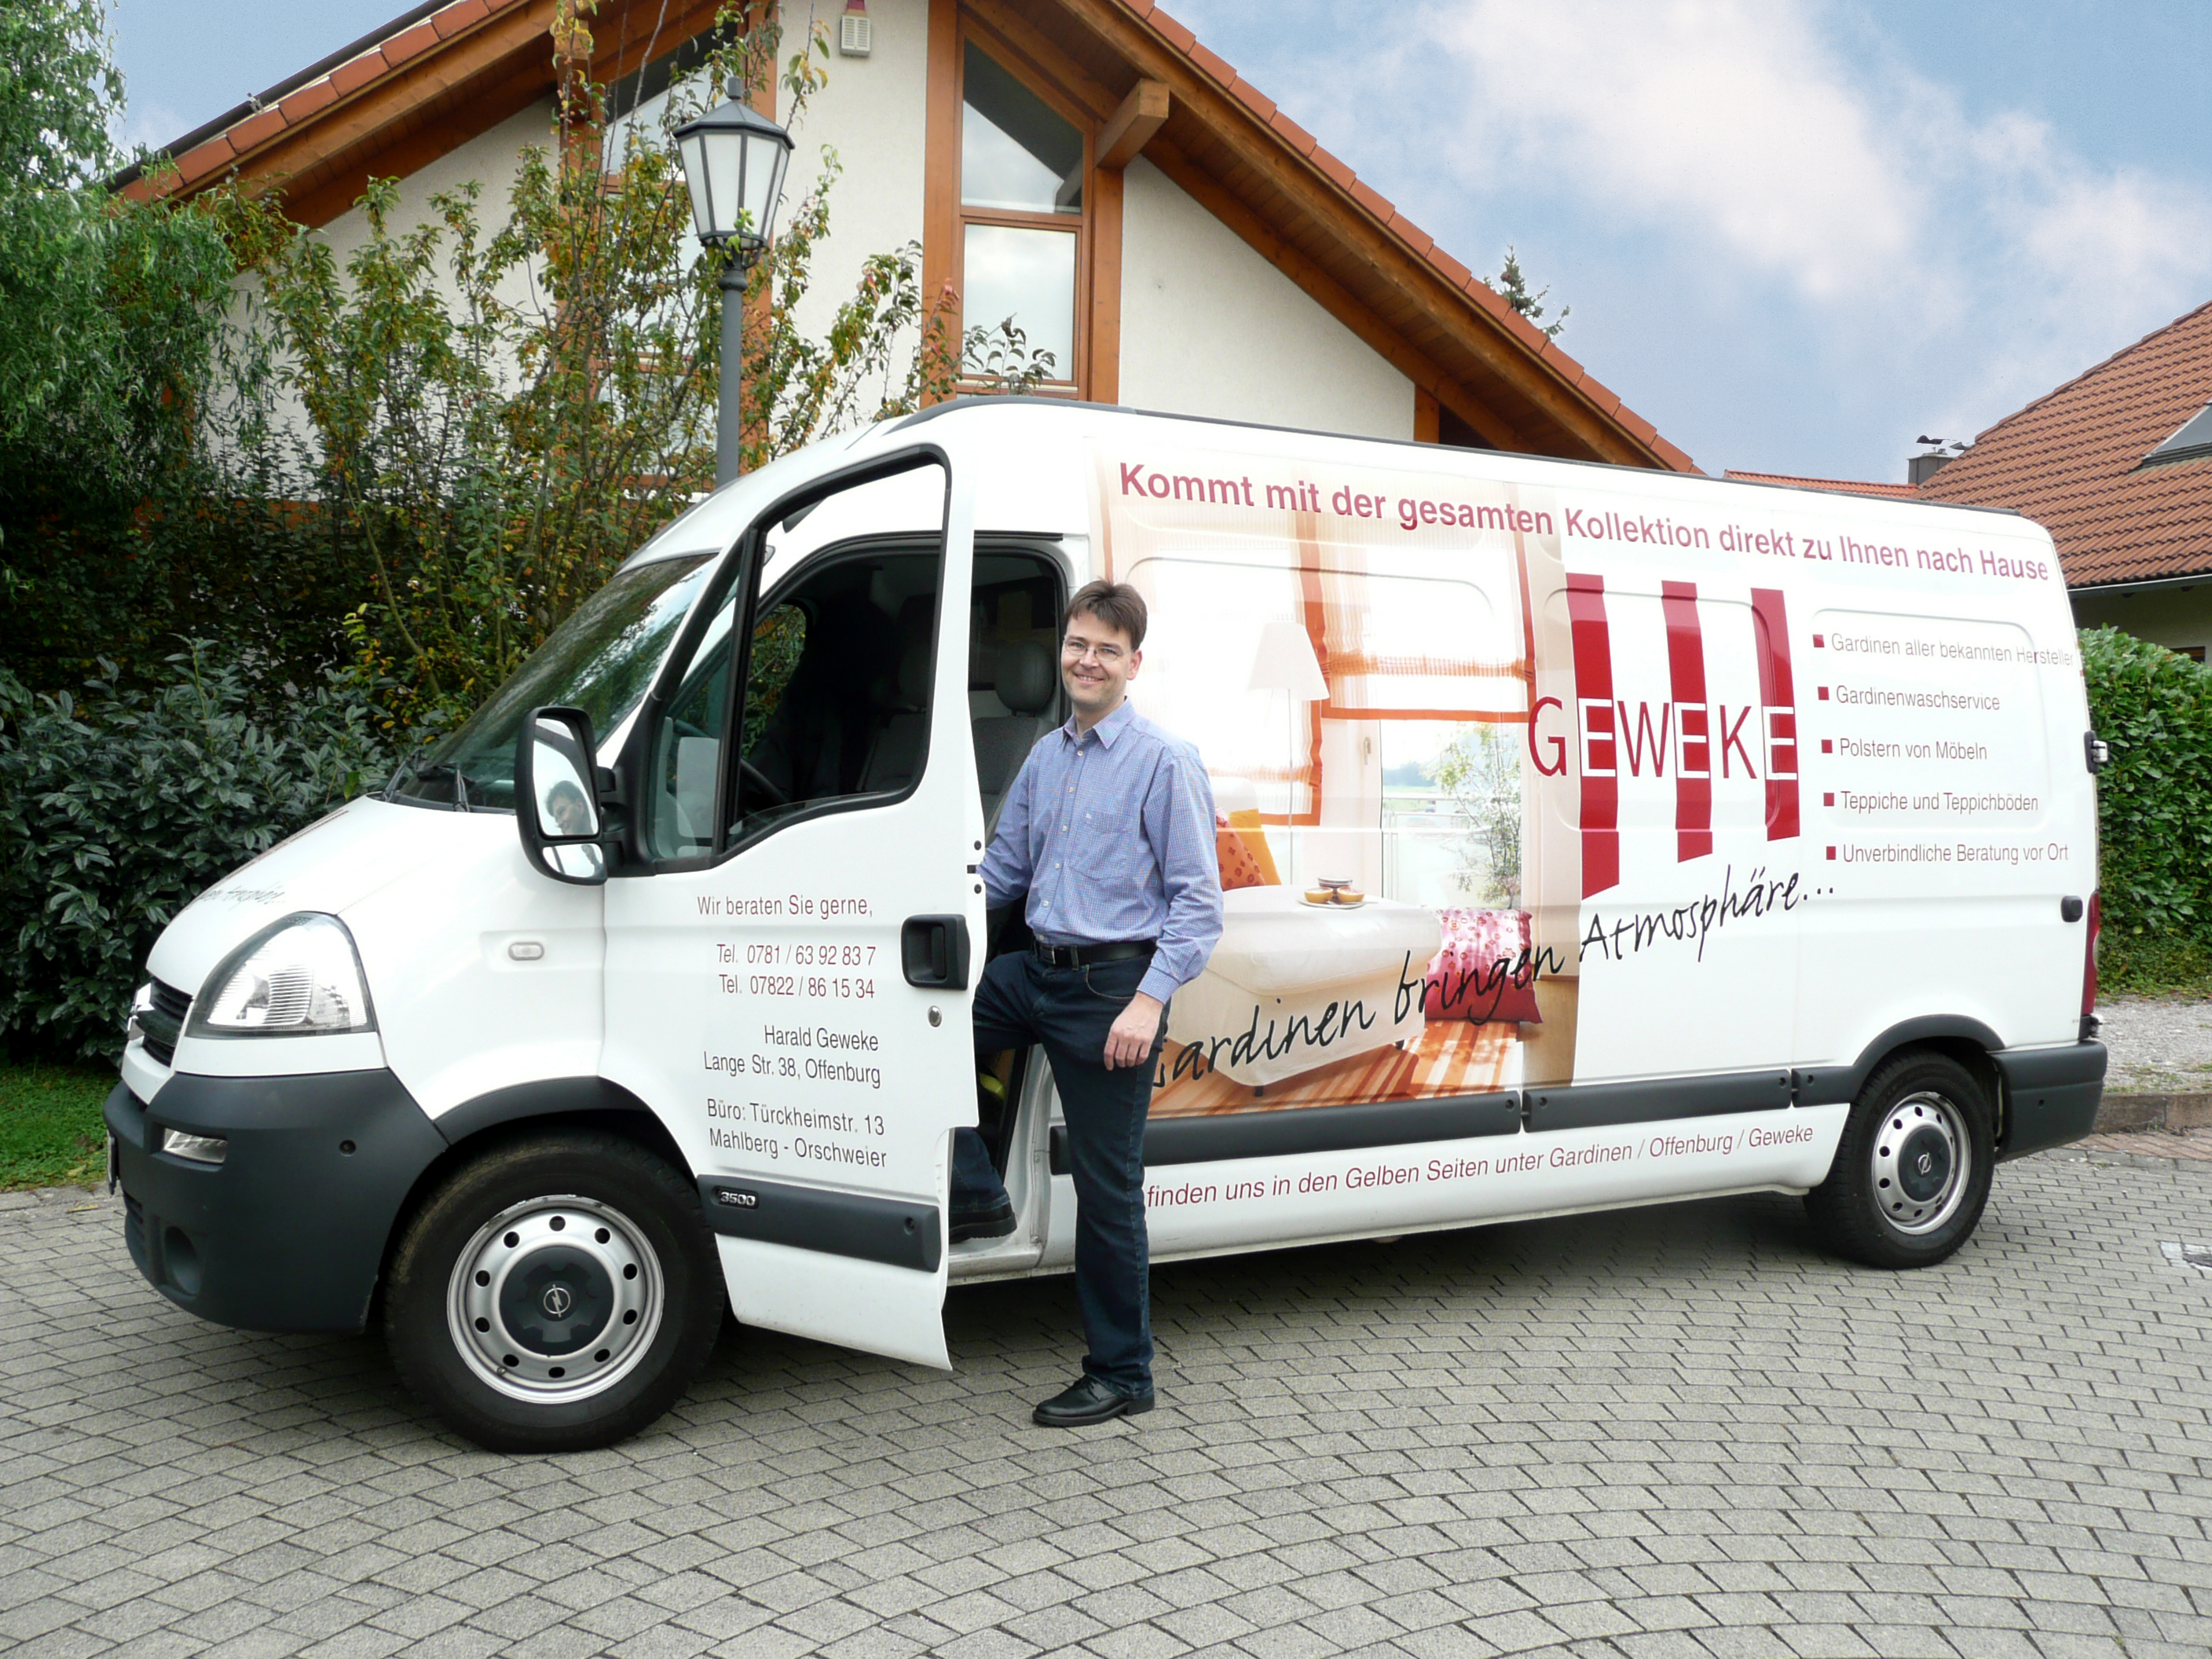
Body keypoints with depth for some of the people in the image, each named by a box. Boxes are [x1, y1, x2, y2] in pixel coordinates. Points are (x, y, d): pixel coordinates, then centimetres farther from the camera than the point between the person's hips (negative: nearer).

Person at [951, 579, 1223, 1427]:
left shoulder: (1166, 762, -8)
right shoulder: (1044, 758, 14)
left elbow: (1199, 902, -11)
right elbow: (1002, 869, 24)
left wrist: (1149, 1000, -20)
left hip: (1114, 982, -7)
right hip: (1037, 971, 7)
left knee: (1106, 1184, 0)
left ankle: (1121, 1374, 15)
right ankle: (975, 1196, 7)